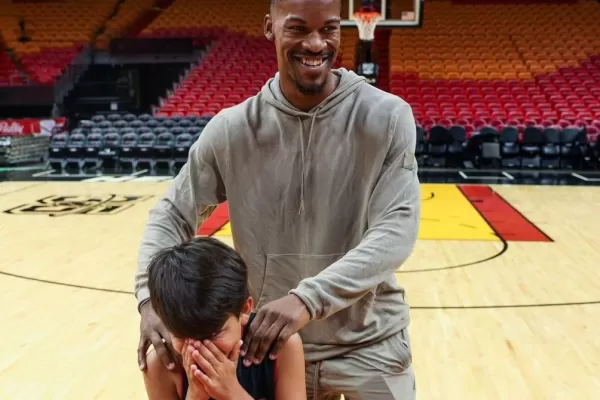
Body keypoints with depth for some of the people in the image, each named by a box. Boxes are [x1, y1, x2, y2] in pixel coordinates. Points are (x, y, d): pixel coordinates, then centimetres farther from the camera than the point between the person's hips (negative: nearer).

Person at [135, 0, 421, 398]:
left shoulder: (387, 117, -12)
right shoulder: (231, 129, -8)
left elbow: (397, 229, -20)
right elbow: (173, 215, -1)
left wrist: (308, 298, -32)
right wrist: (151, 297, -18)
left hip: (370, 345, -1)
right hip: (272, 343, 2)